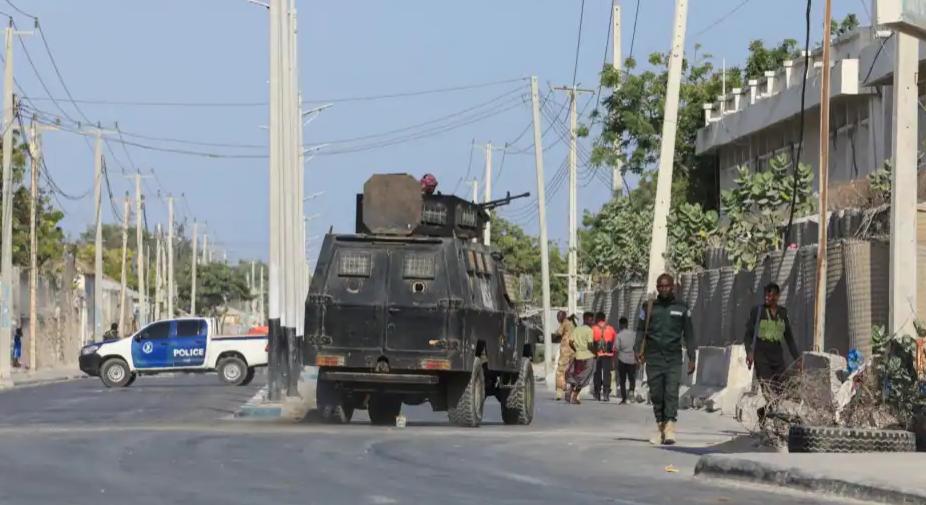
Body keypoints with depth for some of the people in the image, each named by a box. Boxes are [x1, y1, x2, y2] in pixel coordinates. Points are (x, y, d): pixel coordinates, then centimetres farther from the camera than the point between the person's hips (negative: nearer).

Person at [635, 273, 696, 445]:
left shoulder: (681, 308, 9)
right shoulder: (648, 307, 10)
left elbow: (688, 334, 11)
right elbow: (640, 330, 10)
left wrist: (692, 358, 5)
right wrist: (638, 350, -6)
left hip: (673, 358, -1)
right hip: (653, 358, 2)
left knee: (671, 392, -14)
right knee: (656, 395, 1)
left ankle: (670, 428, -22)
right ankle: (660, 428, 9)